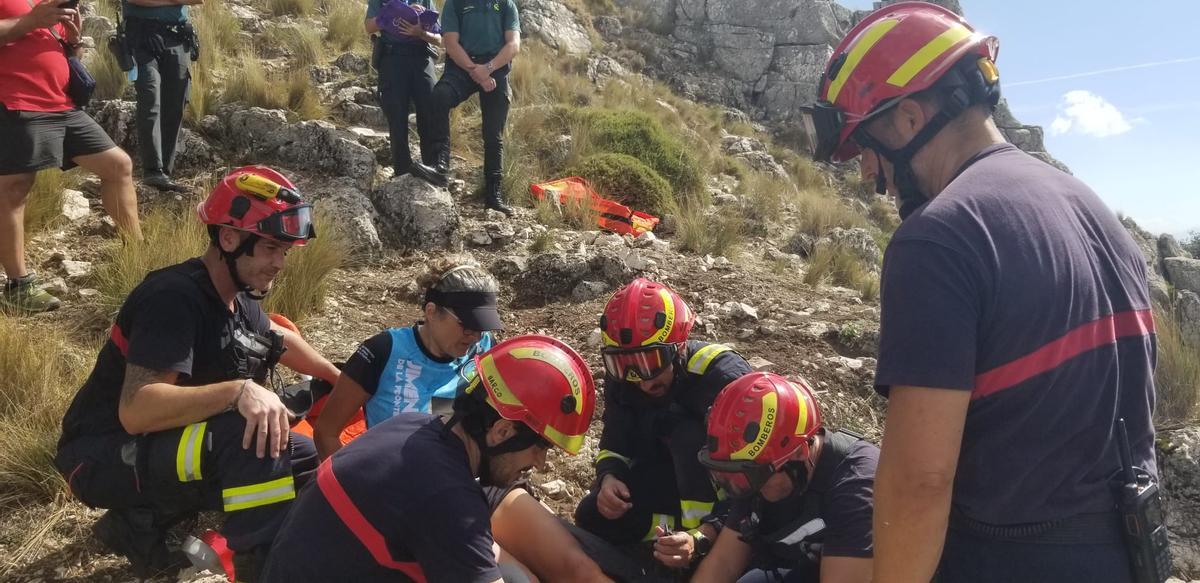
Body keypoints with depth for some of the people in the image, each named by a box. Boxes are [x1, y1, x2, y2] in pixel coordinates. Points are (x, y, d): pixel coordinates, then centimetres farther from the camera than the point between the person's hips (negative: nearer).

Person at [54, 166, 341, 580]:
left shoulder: (236, 297, 4)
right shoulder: (175, 297, -24)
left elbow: (279, 339, 25)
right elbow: (136, 411, -34)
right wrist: (239, 391, -44)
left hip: (157, 446, 9)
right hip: (102, 457, -9)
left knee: (305, 460, 2)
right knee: (252, 439, -32)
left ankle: (143, 523, 9)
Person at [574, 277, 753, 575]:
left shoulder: (724, 378, -30)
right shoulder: (622, 378, -12)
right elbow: (615, 445, -2)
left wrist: (700, 538, -46)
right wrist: (609, 478, -27)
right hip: (673, 474, 5)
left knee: (687, 435, -36)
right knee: (592, 517, -17)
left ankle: (700, 556, -28)